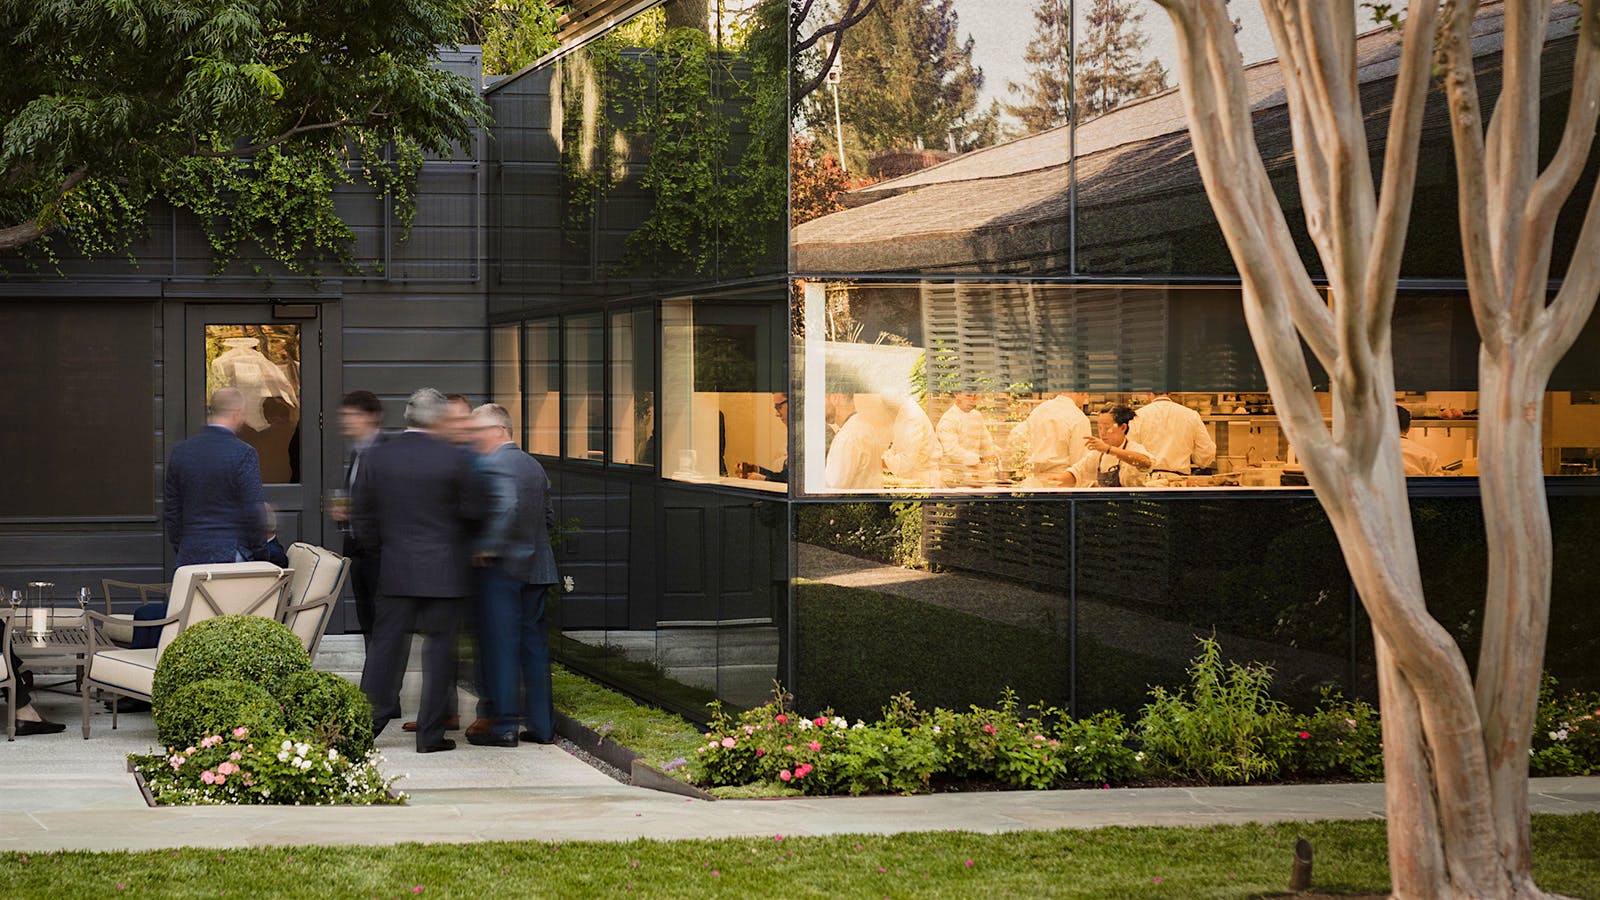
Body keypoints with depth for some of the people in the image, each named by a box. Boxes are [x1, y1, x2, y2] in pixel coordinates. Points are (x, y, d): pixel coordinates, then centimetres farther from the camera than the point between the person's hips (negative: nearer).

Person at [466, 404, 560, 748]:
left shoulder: (492, 463, -11)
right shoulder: (534, 465, 15)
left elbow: (506, 505, -25)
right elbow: (549, 515, 18)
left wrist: (487, 548, -21)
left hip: (502, 566, -8)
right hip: (537, 567, 8)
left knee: (501, 645, -4)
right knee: (535, 644, 10)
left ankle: (504, 726, -4)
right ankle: (542, 725, 12)